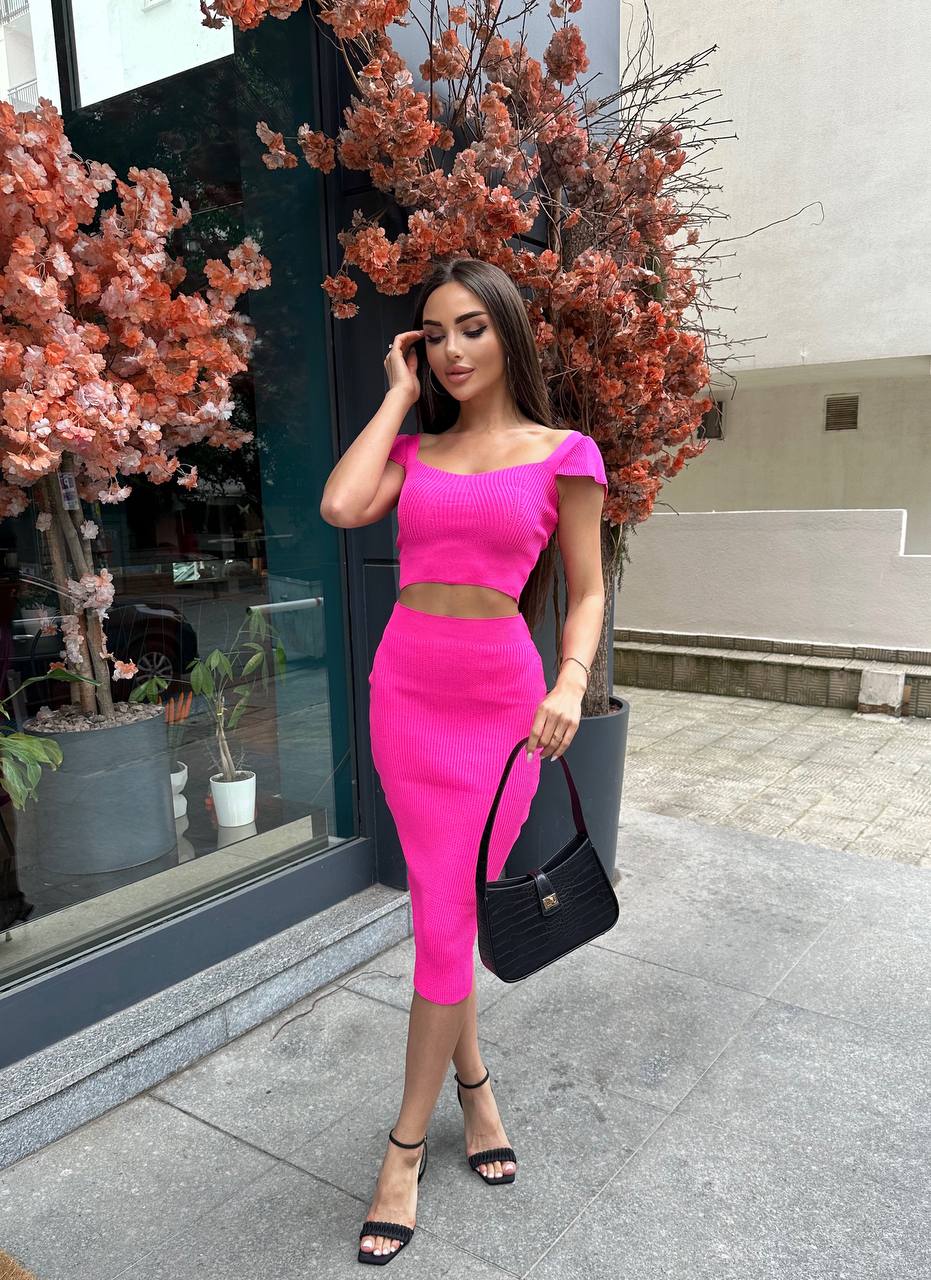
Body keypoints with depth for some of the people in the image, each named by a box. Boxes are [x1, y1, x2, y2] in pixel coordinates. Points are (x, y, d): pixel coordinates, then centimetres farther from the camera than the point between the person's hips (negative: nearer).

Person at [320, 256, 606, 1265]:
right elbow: (342, 506, -11)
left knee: (449, 920, 2)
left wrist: (571, 685, -13)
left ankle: (407, 1144, 21)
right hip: (407, 693, 3)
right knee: (443, 914, 8)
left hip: (503, 703, -2)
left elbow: (586, 591, 4)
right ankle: (473, 1083, 34)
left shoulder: (564, 454, 2)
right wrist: (399, 396, 1)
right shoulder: (413, 448, 9)